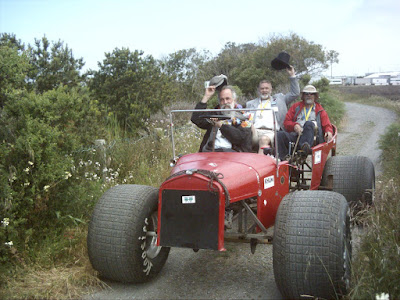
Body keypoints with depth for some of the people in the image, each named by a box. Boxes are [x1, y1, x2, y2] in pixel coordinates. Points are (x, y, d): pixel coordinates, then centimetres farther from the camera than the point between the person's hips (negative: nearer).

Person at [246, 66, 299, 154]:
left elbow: (295, 93, 26)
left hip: (270, 132, -1)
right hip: (254, 131, 2)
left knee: (264, 139, -37)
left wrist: (292, 75, 20)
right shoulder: (251, 103, 32)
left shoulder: (279, 99, 29)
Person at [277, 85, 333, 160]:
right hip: (295, 135, 1)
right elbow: (286, 122, 17)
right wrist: (294, 126, -7)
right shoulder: (295, 107, 27)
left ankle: (305, 146, -58)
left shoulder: (320, 110, 26)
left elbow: (327, 125, 19)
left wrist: (329, 132, -7)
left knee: (309, 123, -34)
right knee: (281, 134, -30)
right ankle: (282, 160, -41)